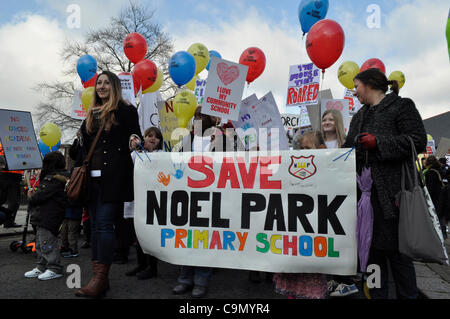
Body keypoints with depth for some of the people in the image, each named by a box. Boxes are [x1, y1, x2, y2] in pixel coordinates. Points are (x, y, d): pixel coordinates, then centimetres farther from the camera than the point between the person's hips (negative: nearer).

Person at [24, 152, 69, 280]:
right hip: (43, 219, 11)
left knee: (47, 244, -4)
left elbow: (41, 196, -20)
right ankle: (41, 267, 28)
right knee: (40, 244, 18)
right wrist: (34, 195, 5)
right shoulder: (54, 177, 15)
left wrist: (32, 197, 0)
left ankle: (55, 269, 4)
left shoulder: (55, 179, -19)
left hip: (48, 219, -11)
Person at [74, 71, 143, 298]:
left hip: (113, 175, -7)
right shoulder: (91, 114, 21)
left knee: (104, 224, -10)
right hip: (93, 177, 7)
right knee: (95, 225, 7)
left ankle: (101, 279, -5)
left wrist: (135, 141, -19)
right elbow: (85, 145, 23)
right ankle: (97, 275, 15)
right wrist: (80, 168, 17)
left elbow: (137, 139, 1)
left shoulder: (125, 110, 3)